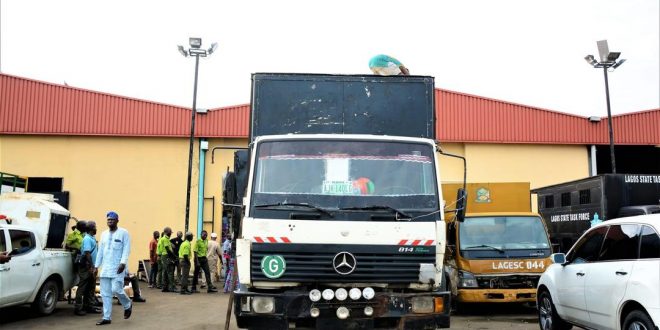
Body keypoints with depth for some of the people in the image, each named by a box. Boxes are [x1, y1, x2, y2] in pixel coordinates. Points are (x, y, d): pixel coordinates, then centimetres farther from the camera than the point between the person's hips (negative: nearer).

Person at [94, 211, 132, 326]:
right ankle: (107, 317, 9)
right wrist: (96, 266, 14)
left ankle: (128, 305, 15)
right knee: (105, 293, 3)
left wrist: (123, 263, -20)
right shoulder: (104, 234, 15)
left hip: (118, 267, -6)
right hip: (105, 268, 6)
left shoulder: (123, 233, -2)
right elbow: (100, 251, 18)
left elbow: (126, 249, -8)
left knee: (116, 289, -13)